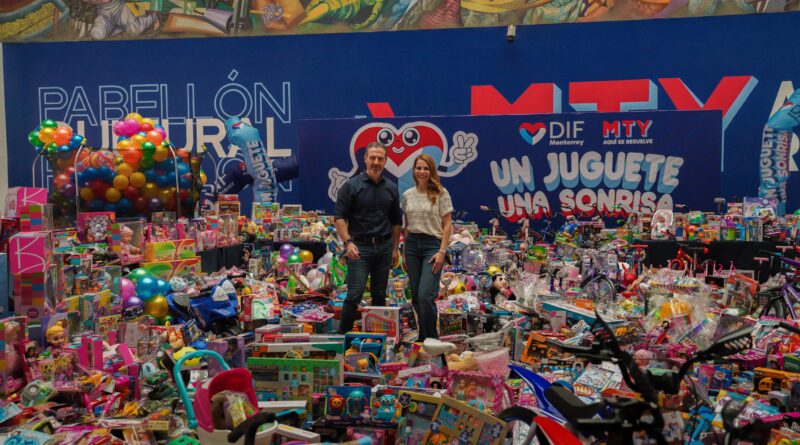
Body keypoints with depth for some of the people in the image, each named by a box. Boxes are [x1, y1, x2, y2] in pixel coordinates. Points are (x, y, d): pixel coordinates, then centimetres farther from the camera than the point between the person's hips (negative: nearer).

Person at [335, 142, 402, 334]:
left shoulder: (391, 189, 9)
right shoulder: (351, 186, -4)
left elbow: (396, 221, 15)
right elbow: (339, 217, -7)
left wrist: (395, 248, 12)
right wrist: (348, 242, -19)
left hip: (384, 247, 4)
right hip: (359, 247, -4)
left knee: (379, 295, 11)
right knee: (354, 295, -8)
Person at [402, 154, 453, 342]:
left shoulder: (441, 193, -4)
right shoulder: (407, 195, 9)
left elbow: (447, 225, -5)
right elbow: (407, 225, 14)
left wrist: (442, 252, -12)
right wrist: (405, 250, 11)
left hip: (432, 244, -5)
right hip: (412, 244, 5)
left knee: (425, 296, -14)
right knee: (416, 296, 8)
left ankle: (432, 338, 3)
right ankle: (423, 335, 24)